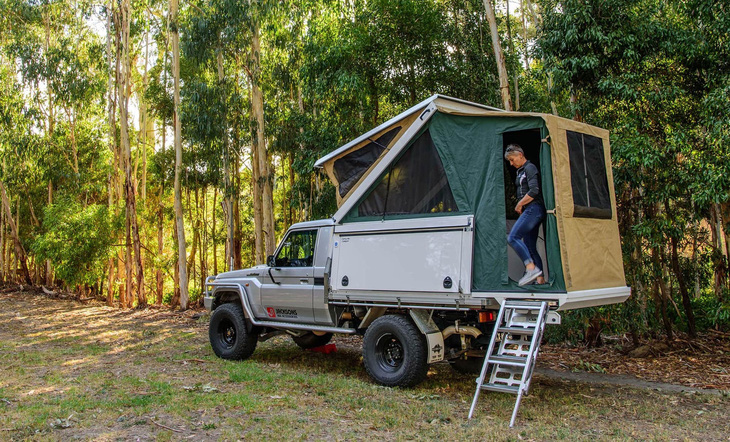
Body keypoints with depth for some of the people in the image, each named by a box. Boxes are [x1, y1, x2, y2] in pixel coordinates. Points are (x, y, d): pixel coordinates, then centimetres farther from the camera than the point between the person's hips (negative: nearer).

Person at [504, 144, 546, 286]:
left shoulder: (530, 168, -6)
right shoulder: (520, 171, 23)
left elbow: (534, 191, -18)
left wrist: (519, 204, -9)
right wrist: (520, 206, 11)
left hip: (533, 209, -10)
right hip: (530, 211, 10)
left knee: (513, 237, -20)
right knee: (530, 247, 6)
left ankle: (532, 268, -25)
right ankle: (540, 279, 4)